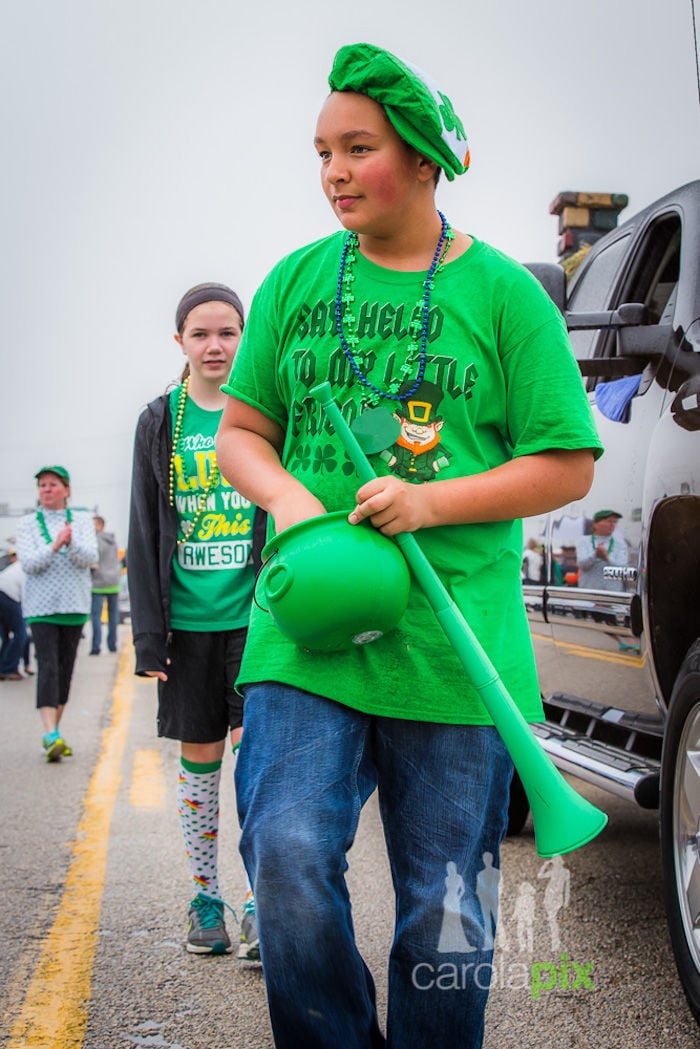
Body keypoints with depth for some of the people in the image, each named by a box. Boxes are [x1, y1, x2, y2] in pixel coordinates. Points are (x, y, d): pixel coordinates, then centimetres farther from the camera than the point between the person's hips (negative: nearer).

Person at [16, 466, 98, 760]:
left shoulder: (82, 520, 6)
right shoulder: (28, 523, 3)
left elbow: (90, 558, -6)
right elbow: (28, 563, -8)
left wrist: (70, 542, -25)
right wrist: (54, 546, -23)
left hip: (74, 605, 2)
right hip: (41, 606, -2)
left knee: (65, 669, 7)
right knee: (48, 667, -15)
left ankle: (54, 732, 18)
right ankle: (51, 734, -22)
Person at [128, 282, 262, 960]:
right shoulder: (159, 423, 7)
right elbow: (144, 535, 5)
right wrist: (148, 634, -1)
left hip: (256, 616, -1)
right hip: (187, 618, 2)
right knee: (199, 757, 9)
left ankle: (259, 904, 4)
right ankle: (205, 898, 22)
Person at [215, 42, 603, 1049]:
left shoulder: (502, 291, 3)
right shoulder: (297, 280, 11)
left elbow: (568, 467, 1)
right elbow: (240, 431, 15)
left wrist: (431, 502, -13)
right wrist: (288, 496, -7)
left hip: (452, 638, -1)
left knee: (442, 907, 6)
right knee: (289, 860, -12)